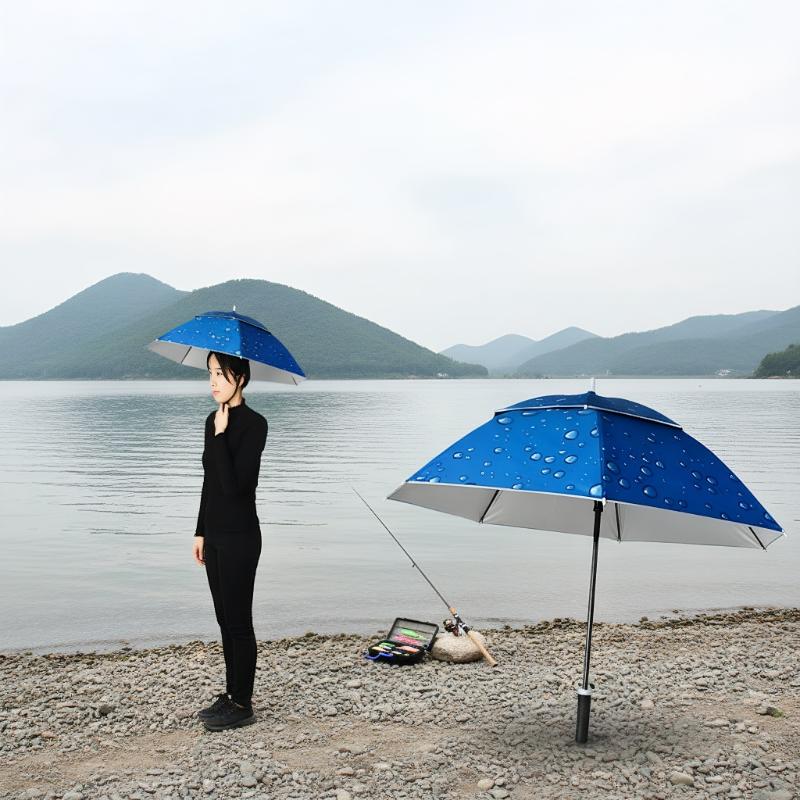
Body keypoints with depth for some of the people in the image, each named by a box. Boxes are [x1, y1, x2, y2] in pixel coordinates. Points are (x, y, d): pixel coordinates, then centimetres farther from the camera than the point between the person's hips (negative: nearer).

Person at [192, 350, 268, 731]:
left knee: (238, 620, 1)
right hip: (216, 533, 8)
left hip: (240, 535, -8)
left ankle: (242, 705, 13)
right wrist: (201, 532, 16)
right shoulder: (213, 420, 10)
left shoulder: (254, 424, -15)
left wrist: (220, 435, -21)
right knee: (225, 619, 16)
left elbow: (233, 484, -23)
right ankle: (230, 694, 28)